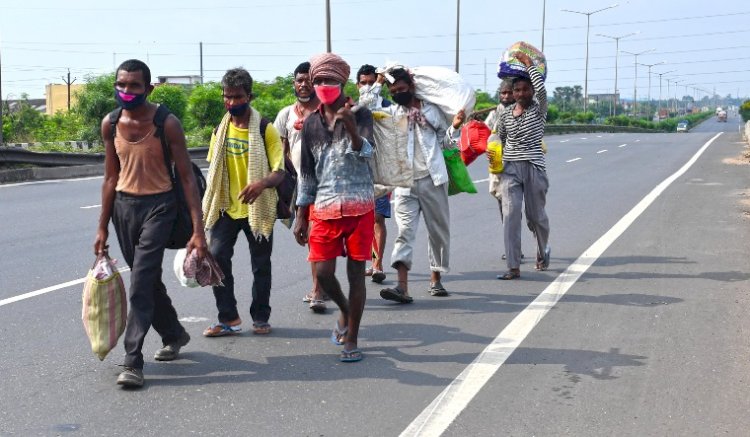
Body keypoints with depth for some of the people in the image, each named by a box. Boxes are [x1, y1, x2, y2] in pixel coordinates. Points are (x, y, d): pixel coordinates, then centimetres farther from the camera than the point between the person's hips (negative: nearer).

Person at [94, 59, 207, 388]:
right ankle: (174, 334, 38)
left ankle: (133, 362, -10)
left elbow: (187, 177, -12)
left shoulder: (167, 124, -14)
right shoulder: (110, 125, 1)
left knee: (141, 281, -14)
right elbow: (111, 177, 9)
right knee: (148, 279, 16)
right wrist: (103, 228, 9)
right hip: (124, 205, 6)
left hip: (158, 205, -5)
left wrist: (198, 230, -17)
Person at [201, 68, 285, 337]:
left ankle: (260, 318, 23)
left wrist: (262, 183, -33)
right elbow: (214, 170, 15)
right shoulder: (220, 130, 6)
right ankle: (228, 318, -1)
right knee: (216, 256, -11)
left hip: (258, 209, -3)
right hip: (226, 207, 3)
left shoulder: (265, 130, -8)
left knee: (261, 264, 7)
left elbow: (279, 172, -12)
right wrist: (209, 204, 12)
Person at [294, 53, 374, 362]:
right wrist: (301, 216, 12)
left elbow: (367, 152, -18)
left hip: (359, 206, -3)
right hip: (324, 208, 3)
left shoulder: (360, 115, -1)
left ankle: (351, 340, 11)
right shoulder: (311, 124, 10)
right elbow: (307, 173, 14)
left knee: (356, 273, 1)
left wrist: (352, 129, -38)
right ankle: (345, 311, 30)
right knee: (322, 272, -2)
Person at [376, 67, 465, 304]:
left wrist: (455, 127, -6)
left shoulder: (431, 109, 8)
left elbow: (445, 141, 12)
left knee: (439, 231, 8)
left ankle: (435, 279, 24)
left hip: (432, 180, 1)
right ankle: (402, 287, -21)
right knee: (405, 232, -12)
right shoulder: (390, 113, 9)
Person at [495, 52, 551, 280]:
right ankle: (513, 267, -10)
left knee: (536, 215, 8)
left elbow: (542, 90, -19)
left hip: (534, 167, -2)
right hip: (510, 168, 2)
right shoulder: (505, 114, 10)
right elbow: (498, 139, 23)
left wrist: (529, 64, -14)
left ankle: (543, 251, 39)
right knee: (511, 215, -9)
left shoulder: (538, 110, 0)